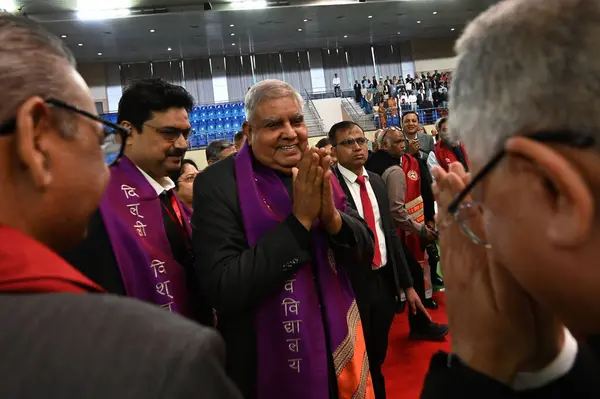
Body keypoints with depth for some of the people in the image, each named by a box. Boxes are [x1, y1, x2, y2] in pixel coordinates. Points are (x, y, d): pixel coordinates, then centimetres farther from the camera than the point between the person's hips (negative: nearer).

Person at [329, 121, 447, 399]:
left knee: (378, 359, 24)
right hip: (351, 287, -6)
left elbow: (390, 233, 11)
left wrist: (407, 284, 12)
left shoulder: (377, 181, 8)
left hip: (385, 281, 6)